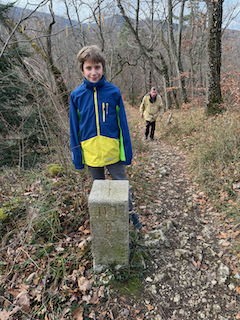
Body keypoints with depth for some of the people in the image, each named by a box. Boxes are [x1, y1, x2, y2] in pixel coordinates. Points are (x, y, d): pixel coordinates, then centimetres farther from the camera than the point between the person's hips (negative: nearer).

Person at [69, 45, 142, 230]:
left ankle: (130, 213, 36)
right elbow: (74, 129, 2)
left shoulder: (114, 92, -6)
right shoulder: (76, 95, -3)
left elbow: (122, 124, -1)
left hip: (112, 150, -1)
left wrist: (127, 151, -1)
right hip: (90, 152, 2)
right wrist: (77, 155, 2)